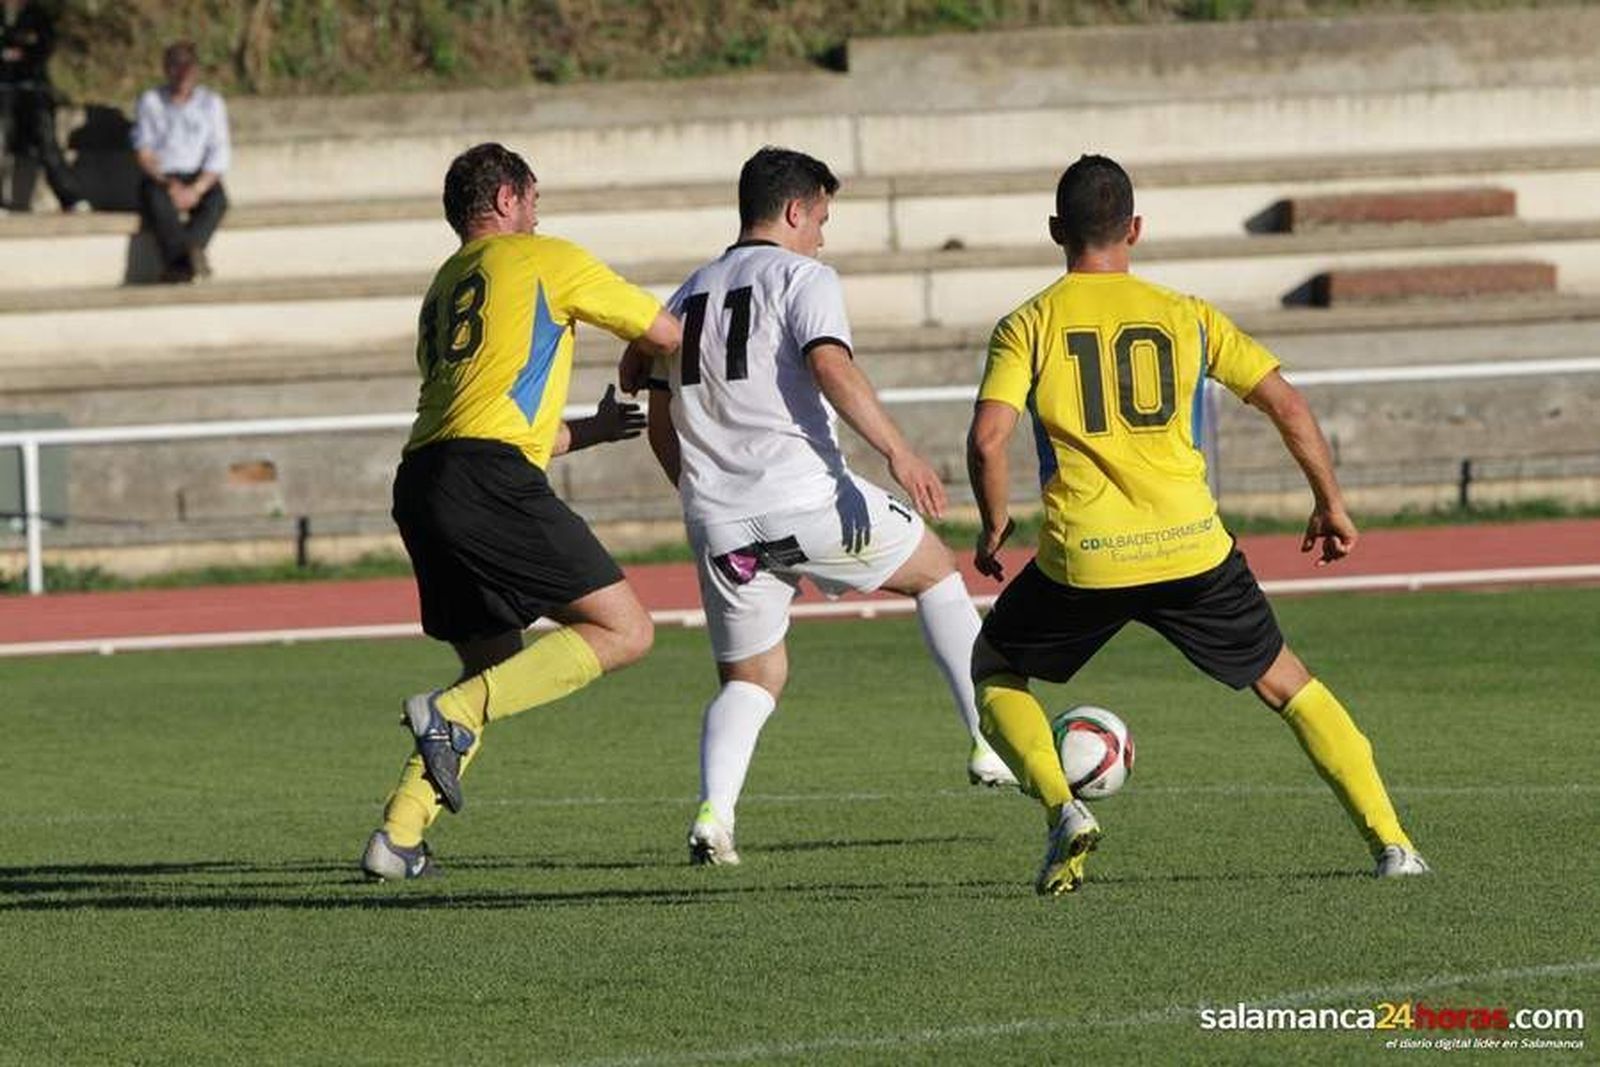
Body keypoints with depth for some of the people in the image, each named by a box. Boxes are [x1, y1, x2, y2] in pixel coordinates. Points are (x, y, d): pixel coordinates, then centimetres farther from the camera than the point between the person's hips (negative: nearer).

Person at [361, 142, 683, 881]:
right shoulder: (543, 259, 9)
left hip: (422, 485, 8)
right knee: (623, 632, -6)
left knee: (495, 669, 19)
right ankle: (451, 712, -19)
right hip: (487, 480, -8)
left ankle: (397, 836, 7)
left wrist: (590, 430, 47)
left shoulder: (443, 290, 29)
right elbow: (664, 336, 14)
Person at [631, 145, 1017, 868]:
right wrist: (898, 452, -22)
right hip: (806, 499, -5)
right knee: (936, 571, 18)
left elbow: (661, 423, 22)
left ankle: (713, 812, -11)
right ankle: (992, 742, 14)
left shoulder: (690, 295, 21)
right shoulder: (803, 277, 0)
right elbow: (830, 366, -18)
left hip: (718, 523, 5)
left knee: (750, 679, 14)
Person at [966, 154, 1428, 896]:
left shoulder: (1028, 325, 3)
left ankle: (1062, 809, -1)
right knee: (1285, 682, 19)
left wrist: (993, 527, 7)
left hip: (1083, 557, -2)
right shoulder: (1185, 315, 9)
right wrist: (1330, 504, 19)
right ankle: (1390, 843, 11)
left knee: (993, 671, 23)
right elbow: (1286, 404, 6)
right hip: (1191, 549, 2)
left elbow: (988, 438, -10)